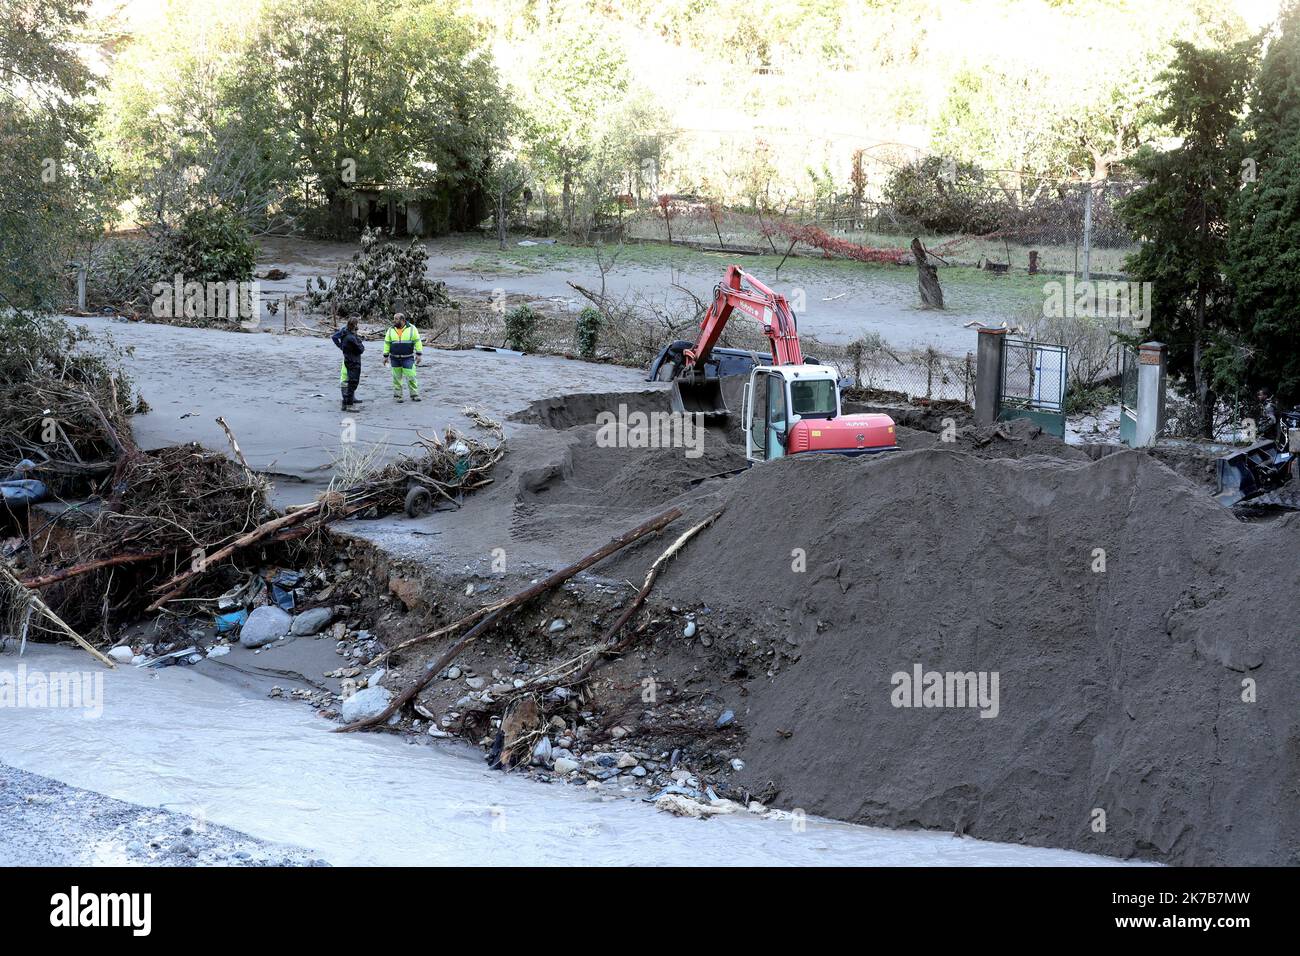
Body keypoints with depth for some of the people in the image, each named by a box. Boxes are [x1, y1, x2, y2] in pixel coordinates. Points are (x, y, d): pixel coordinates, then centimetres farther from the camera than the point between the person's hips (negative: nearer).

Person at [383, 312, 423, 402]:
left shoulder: (412, 329, -2)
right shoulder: (391, 330, 4)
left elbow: (417, 342, 0)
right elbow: (387, 343, 8)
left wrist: (419, 354, -5)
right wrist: (385, 356, 6)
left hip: (408, 358, -2)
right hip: (395, 358, 2)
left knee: (410, 376, -5)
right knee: (397, 378, 5)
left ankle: (414, 395, 5)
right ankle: (397, 395, 12)